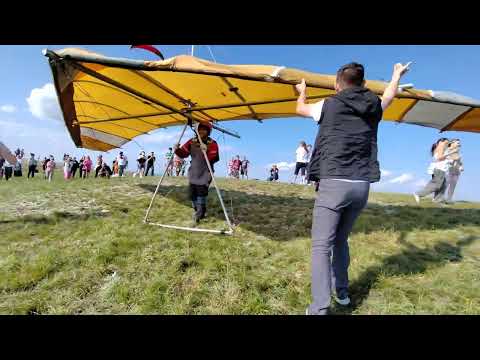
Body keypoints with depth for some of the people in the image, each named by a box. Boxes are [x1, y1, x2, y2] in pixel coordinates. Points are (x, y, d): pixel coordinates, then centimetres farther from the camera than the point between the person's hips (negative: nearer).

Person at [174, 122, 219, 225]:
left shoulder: (212, 143, -10)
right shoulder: (192, 142, 3)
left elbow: (215, 159, -21)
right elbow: (183, 153, 1)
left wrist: (207, 151, -37)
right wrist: (177, 150, -19)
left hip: (205, 173, -5)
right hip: (193, 173, 5)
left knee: (201, 194, -11)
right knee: (192, 194, 8)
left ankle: (198, 215, 7)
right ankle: (199, 212, 31)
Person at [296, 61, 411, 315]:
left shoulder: (329, 105, 2)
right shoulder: (373, 107, 12)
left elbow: (300, 109, 22)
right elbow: (389, 94, 37)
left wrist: (302, 92, 44)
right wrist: (397, 74, 58)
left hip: (333, 183, -5)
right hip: (361, 185, 5)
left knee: (321, 245, -4)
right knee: (340, 240, 21)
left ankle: (319, 308, -10)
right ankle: (342, 292, 33)